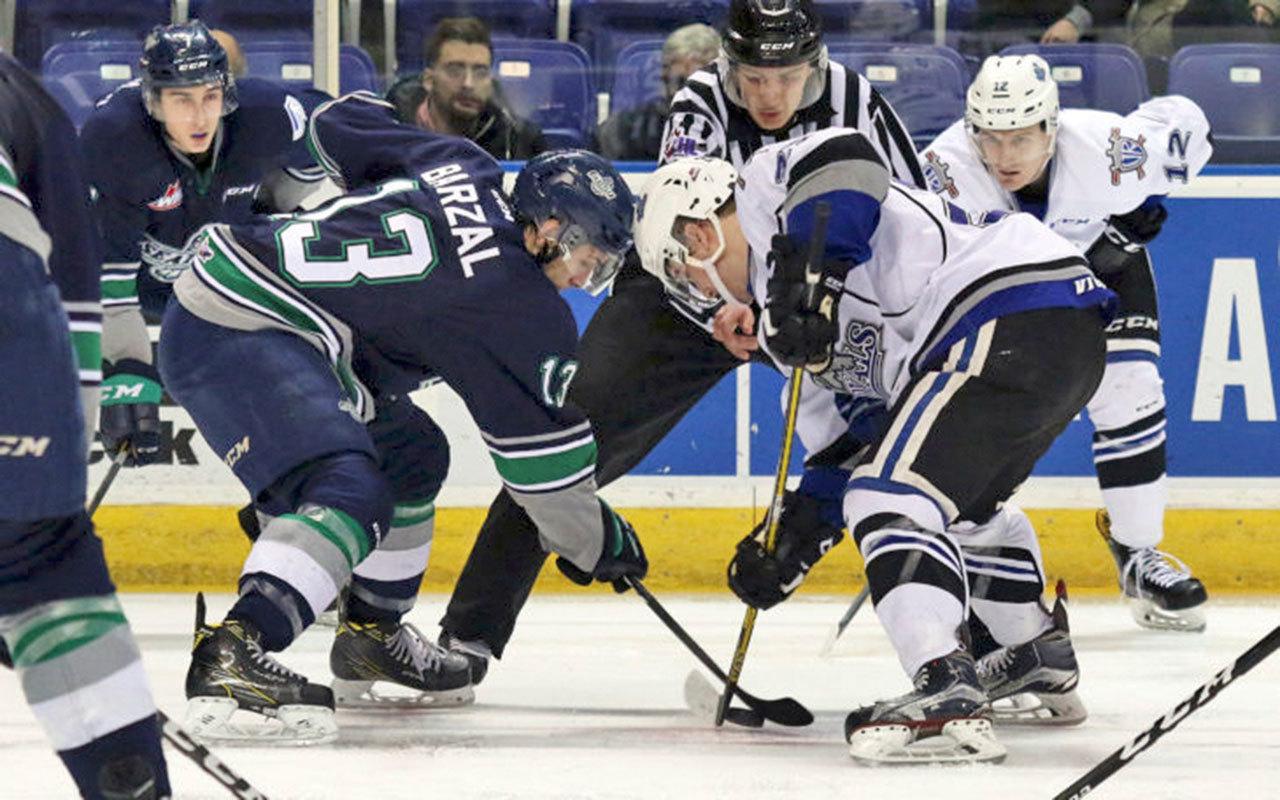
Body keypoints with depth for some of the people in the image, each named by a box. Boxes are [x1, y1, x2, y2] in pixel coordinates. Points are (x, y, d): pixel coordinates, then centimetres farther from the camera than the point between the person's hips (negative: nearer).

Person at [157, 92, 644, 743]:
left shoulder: (463, 168, 10)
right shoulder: (516, 304, -11)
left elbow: (337, 127, 21)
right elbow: (543, 439, -4)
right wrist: (594, 542, 8)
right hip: (238, 339, -11)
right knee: (351, 495, -26)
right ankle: (231, 654, -42)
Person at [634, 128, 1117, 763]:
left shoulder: (768, 184, 5)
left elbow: (844, 159, -19)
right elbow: (849, 438, 29)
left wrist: (810, 277, -24)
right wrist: (789, 542, 24)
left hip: (1016, 313, -11)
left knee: (892, 497, -16)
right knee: (961, 500, 30)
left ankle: (948, 696, -30)